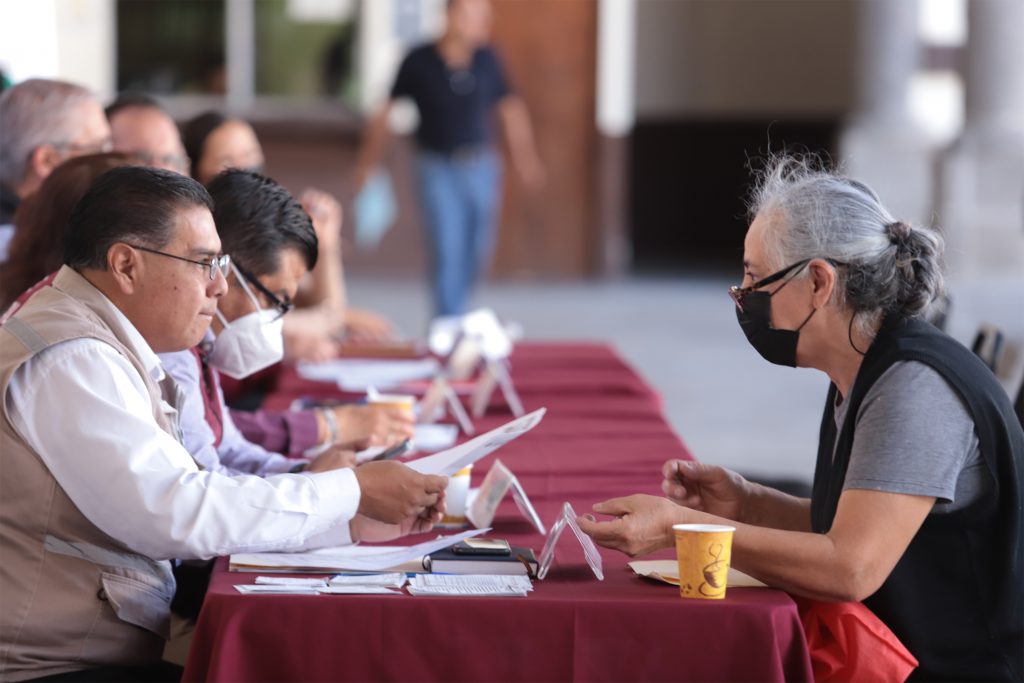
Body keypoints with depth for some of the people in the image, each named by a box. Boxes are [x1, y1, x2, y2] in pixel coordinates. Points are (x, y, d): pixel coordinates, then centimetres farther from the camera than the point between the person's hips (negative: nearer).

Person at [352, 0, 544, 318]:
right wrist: (367, 162, 7)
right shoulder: (418, 62, -8)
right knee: (447, 250, -10)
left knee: (478, 252, 9)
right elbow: (385, 112, 3)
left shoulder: (487, 60, -1)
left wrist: (524, 157, 11)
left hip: (481, 168, 3)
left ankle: (456, 302, 35)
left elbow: (511, 110, 11)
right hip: (438, 170, -3)